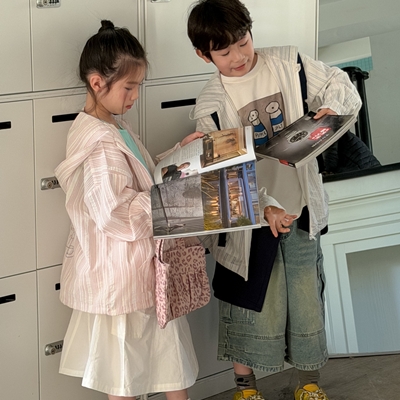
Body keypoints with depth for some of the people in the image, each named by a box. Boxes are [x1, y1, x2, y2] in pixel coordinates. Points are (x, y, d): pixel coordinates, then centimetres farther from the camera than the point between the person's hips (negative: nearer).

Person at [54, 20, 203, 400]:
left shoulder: (114, 125, 5)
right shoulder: (98, 146, -25)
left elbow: (140, 178, 15)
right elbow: (118, 216, -28)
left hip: (144, 266, 10)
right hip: (121, 272, -10)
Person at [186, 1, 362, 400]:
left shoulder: (287, 62, -4)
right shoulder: (211, 104, -11)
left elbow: (339, 83, 5)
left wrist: (330, 108, -17)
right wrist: (264, 208, -25)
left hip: (300, 210, 3)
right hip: (249, 220, -2)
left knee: (307, 299, 13)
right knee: (252, 306, 9)